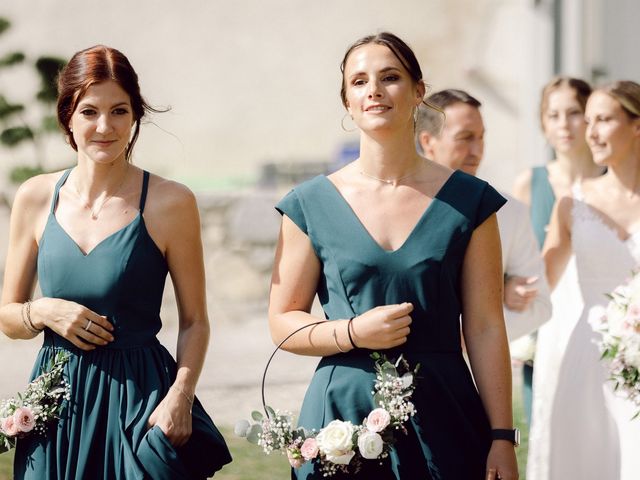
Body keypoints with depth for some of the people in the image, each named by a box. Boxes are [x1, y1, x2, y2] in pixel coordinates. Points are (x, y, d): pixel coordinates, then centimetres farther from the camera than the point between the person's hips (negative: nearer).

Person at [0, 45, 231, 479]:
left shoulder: (170, 203, -5)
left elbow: (195, 321, -1)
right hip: (58, 406, 3)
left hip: (140, 398, -3)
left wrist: (180, 397, -15)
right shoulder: (36, 198, 4)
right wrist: (42, 312, -10)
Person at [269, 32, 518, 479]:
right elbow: (283, 323, 5)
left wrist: (502, 439, -5)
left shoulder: (469, 201, 1)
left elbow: (486, 329, 0)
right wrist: (354, 332, -14)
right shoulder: (312, 204, 2)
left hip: (443, 417, 0)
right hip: (345, 413, 0)